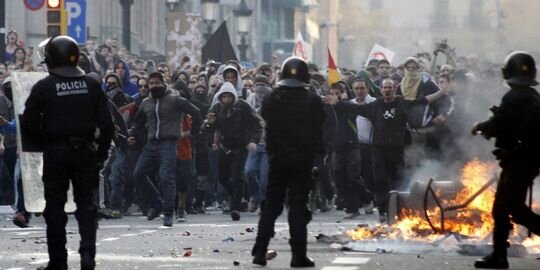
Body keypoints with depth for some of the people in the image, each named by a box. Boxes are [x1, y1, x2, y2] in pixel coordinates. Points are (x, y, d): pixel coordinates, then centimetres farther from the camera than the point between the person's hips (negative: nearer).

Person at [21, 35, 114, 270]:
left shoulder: (43, 87, -7)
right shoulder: (91, 84, 1)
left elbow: (29, 123, -6)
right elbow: (106, 123, 0)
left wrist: (42, 143, 10)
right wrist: (102, 151, 9)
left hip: (55, 153, -2)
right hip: (85, 152, 2)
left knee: (55, 205, 7)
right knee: (86, 203, 9)